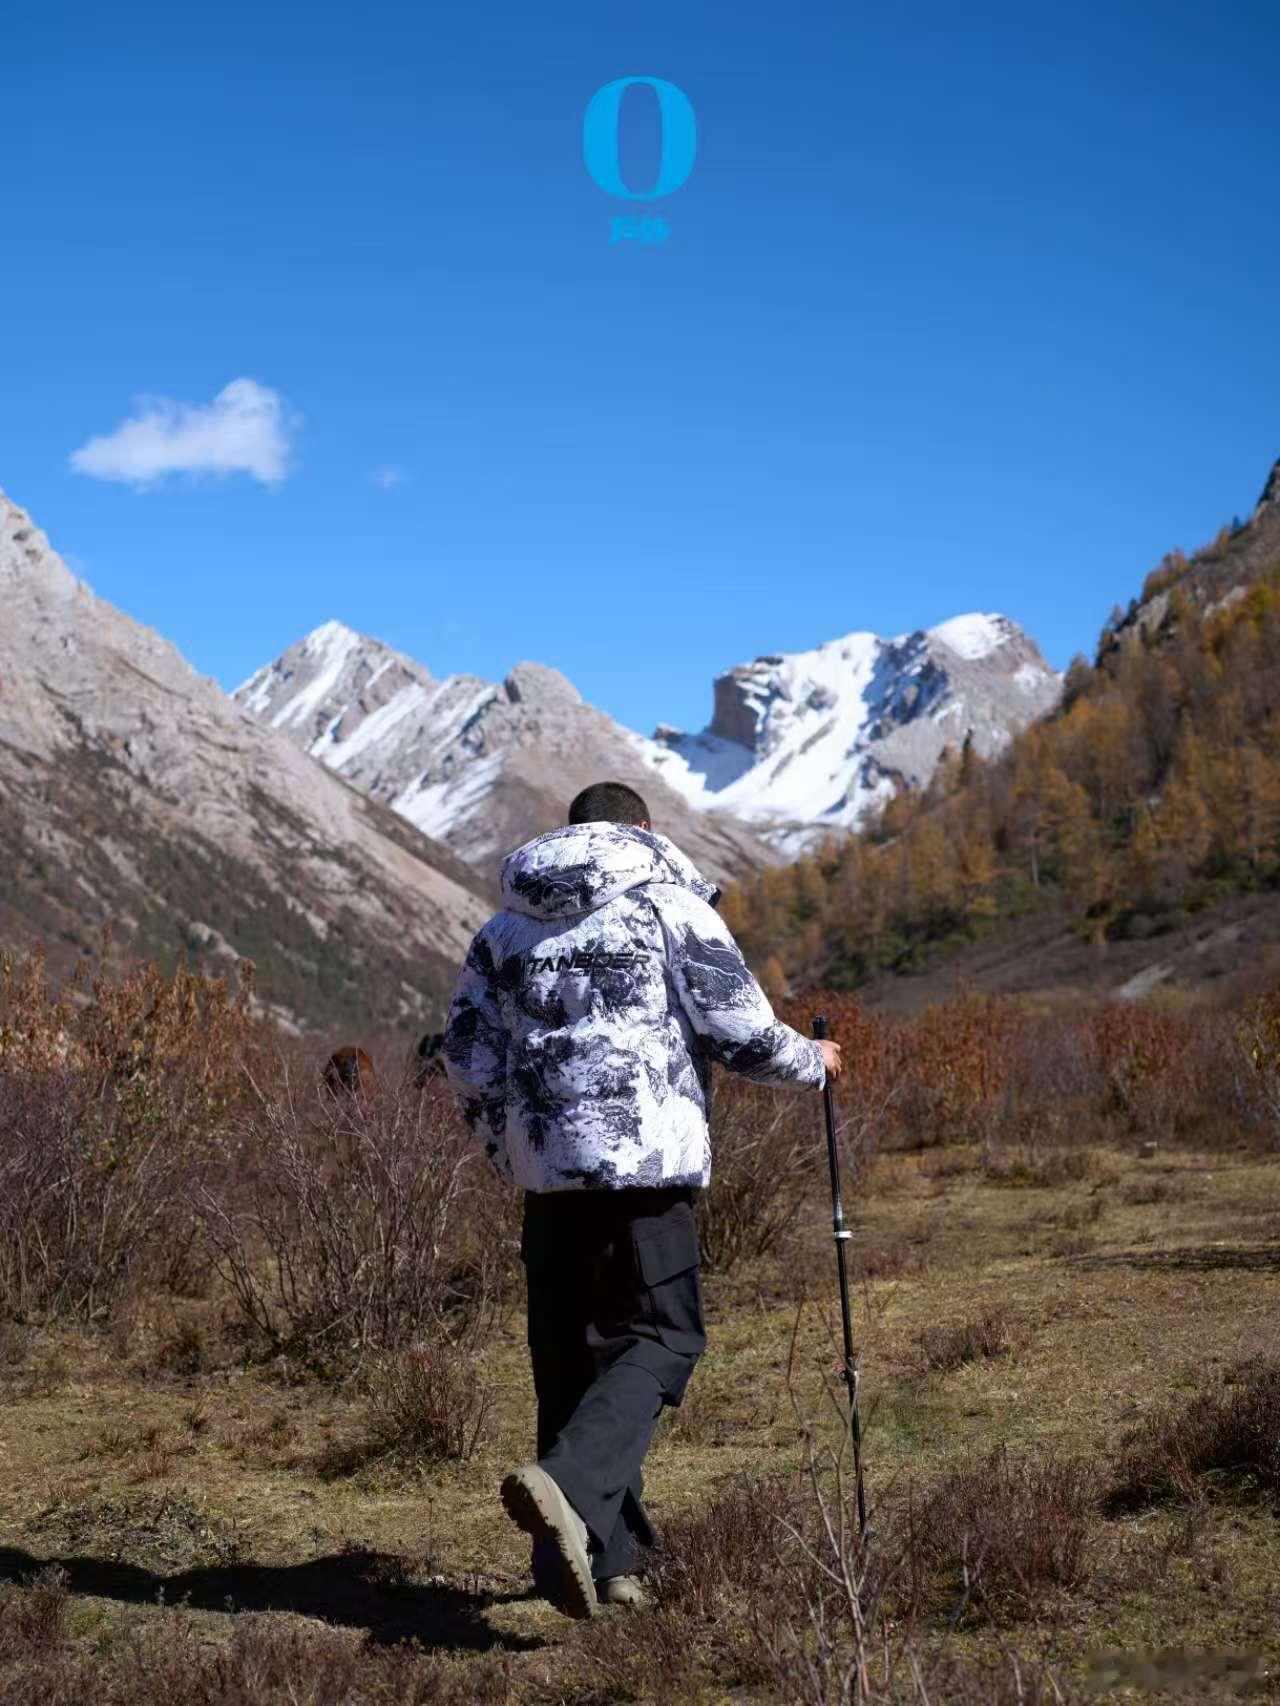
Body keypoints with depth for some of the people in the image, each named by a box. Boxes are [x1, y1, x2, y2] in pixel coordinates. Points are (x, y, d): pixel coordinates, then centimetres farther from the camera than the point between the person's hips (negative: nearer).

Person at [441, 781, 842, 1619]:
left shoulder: (507, 927, 16)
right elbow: (740, 1031, -4)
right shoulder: (672, 905, 2)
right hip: (646, 1159, -5)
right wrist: (812, 1062, 16)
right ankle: (568, 1486, -24)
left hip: (546, 1169, 5)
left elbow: (469, 1057, 11)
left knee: (571, 1352, 12)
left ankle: (605, 1556, 15)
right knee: (659, 1339, -1)